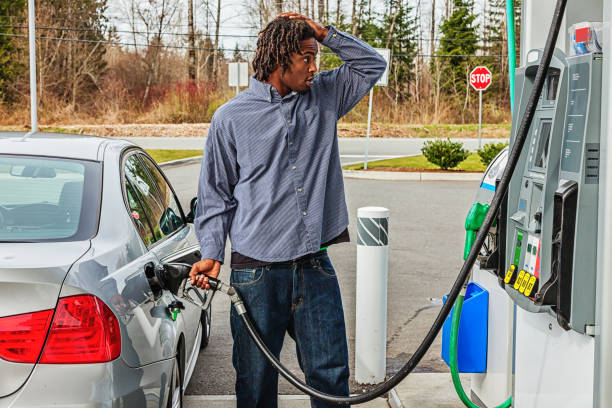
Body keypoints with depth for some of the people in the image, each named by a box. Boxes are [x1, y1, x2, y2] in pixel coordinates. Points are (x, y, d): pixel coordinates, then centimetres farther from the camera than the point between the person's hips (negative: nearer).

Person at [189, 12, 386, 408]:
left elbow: (373, 64, 18)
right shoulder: (231, 117, 2)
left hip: (315, 268, 3)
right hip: (256, 271, -2)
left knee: (330, 373, 5)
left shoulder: (324, 97, 10)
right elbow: (215, 193, 5)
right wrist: (212, 252, -6)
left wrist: (324, 33, 5)